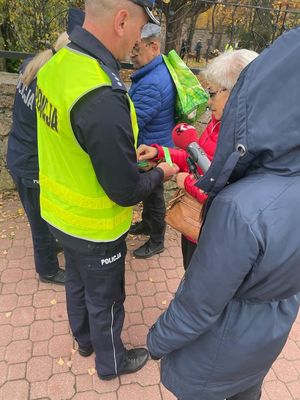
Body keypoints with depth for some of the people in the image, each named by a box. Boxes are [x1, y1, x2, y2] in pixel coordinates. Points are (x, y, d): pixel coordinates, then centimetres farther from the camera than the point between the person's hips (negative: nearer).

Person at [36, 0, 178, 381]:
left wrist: (130, 154, 9)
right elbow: (126, 192, -26)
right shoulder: (103, 97, -35)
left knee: (77, 281, 28)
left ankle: (85, 339, 56)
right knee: (104, 298, 17)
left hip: (59, 212, 8)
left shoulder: (55, 65, -7)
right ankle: (111, 362, 46)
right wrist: (160, 173, -7)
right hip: (94, 227, -8)